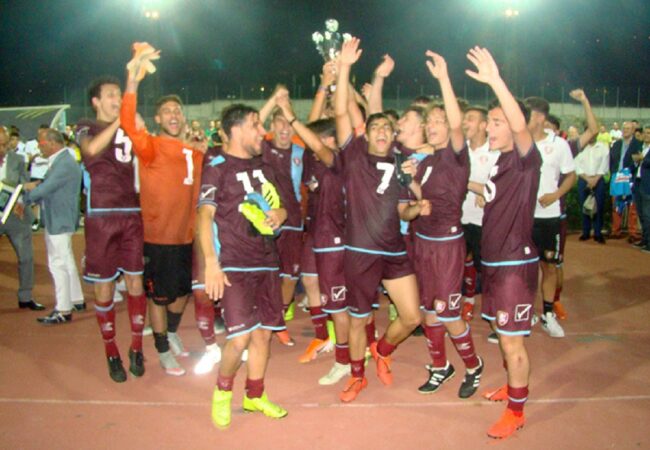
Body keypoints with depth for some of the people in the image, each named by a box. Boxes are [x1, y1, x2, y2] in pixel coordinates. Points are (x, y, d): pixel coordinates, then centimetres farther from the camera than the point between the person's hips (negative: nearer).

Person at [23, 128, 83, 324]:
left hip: (59, 221, -11)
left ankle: (63, 310, 3)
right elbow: (49, 186, 16)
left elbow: (44, 189, -24)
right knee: (65, 262, 20)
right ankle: (75, 299, 32)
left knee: (58, 264, -4)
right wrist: (36, 186, -3)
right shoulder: (59, 161, 11)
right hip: (56, 220, 11)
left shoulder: (65, 164, -22)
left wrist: (25, 197, -9)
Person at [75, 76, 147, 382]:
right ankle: (111, 352, 17)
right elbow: (91, 149, -19)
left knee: (135, 280, 4)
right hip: (101, 216, -2)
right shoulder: (87, 128, 5)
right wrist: (119, 121, -21)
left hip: (132, 214, 3)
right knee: (104, 286, 3)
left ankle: (136, 348, 18)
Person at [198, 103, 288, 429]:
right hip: (233, 265, -7)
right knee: (240, 337, -12)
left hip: (266, 262, 7)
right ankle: (222, 391, 16)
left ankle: (255, 396, 29)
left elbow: (279, 207, 25)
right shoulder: (217, 168, -4)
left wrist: (279, 215, 0)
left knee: (263, 333, 11)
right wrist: (211, 262, -21)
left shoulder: (263, 166, 17)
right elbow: (205, 216, -11)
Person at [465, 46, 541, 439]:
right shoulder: (500, 162, 11)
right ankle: (513, 386, 40)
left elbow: (520, 125, -34)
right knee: (504, 335, 21)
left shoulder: (526, 158, -13)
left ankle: (516, 411, 16)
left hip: (516, 263, -8)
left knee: (512, 340, 1)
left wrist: (495, 81, -41)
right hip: (495, 260, 8)